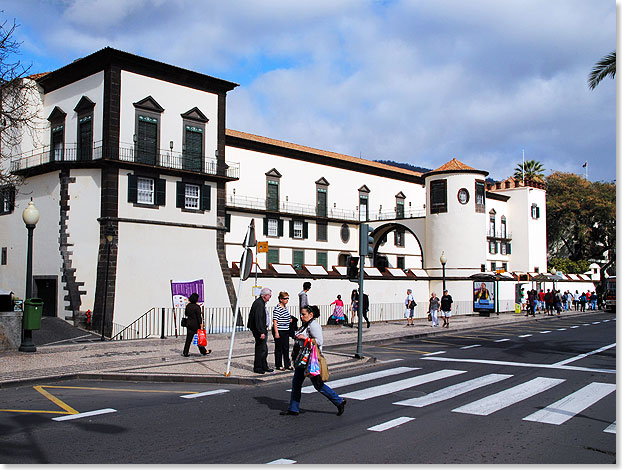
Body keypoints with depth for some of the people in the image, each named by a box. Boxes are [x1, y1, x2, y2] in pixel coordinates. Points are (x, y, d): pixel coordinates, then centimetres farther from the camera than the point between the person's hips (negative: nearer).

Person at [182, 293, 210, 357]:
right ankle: (203, 351, 19)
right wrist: (201, 325, -13)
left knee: (188, 339, 8)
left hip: (189, 324, 6)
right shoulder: (197, 307, -16)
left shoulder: (188, 306, 3)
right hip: (196, 325, -6)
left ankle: (185, 353, 5)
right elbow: (199, 317, -16)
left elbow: (186, 314, 15)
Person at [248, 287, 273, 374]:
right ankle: (257, 368, 4)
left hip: (262, 329, 11)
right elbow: (258, 319, -24)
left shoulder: (261, 303, 15)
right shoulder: (259, 303, -18)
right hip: (259, 330, -11)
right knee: (261, 349, -4)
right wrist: (261, 332, -25)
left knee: (264, 349, 17)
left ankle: (264, 367, 26)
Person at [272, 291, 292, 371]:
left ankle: (287, 364, 20)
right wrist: (276, 332, -21)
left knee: (286, 348, 12)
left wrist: (290, 320, 13)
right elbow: (275, 321, -18)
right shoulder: (277, 309, -16)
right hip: (279, 331, -8)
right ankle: (278, 365, 13)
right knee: (279, 349, 3)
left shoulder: (285, 307, 11)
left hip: (286, 331, 8)